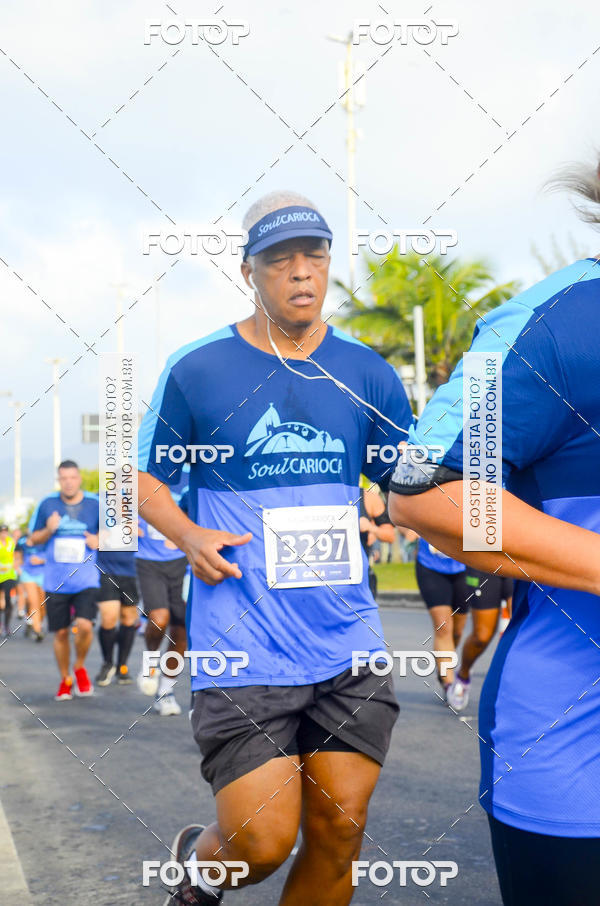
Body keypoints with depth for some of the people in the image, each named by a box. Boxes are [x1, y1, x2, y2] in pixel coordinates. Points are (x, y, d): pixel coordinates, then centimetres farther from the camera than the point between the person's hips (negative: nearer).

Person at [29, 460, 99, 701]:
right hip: (55, 580, 1)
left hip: (86, 579, -1)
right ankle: (65, 679, 26)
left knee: (84, 625, -18)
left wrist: (99, 540, -8)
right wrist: (48, 530, -11)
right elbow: (34, 538, 9)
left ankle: (80, 667, 10)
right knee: (60, 633, 6)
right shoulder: (47, 504, 1)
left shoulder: (96, 504, -1)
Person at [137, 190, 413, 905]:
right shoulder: (197, 370, -1)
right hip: (244, 653, -3)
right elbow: (145, 477, 9)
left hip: (350, 650, 4)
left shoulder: (366, 374, 7)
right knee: (263, 843, -7)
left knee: (338, 835, 5)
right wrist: (187, 536, -9)